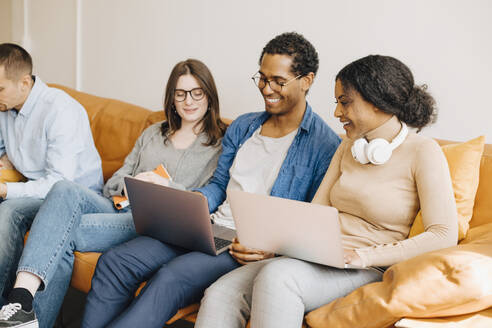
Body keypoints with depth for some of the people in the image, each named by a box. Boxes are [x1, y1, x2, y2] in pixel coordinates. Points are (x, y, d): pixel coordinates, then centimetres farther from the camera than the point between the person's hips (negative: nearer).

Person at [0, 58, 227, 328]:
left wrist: (167, 186, -12)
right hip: (121, 208, 5)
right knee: (66, 191, -29)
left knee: (65, 231, -26)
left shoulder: (220, 144, 10)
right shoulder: (153, 133, 27)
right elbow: (113, 184, 22)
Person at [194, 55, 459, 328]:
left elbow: (444, 235, -12)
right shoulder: (348, 148, 18)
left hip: (368, 271, -6)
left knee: (277, 276, -36)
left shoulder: (422, 152, -3)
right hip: (320, 259, 6)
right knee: (220, 294, -20)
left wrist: (368, 256, -20)